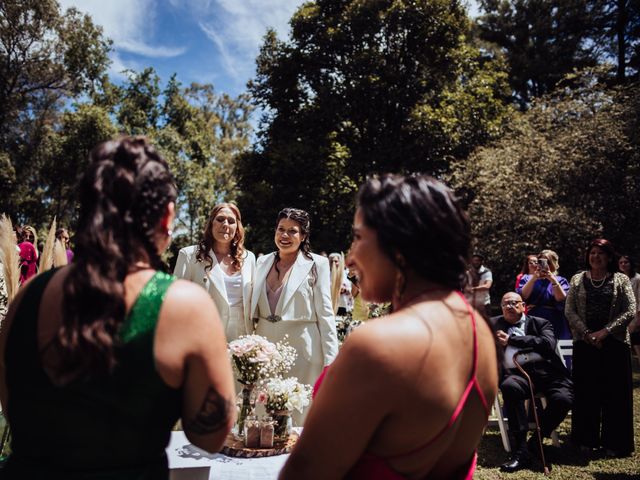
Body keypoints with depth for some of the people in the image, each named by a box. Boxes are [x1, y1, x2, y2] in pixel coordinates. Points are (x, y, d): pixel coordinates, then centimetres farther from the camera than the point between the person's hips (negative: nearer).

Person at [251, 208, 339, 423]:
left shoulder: (316, 264, -4)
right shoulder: (263, 262, 10)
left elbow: (325, 314, -5)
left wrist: (330, 361, -8)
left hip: (301, 349, -4)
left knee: (300, 416, 3)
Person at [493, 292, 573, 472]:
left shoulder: (540, 323, 20)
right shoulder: (495, 324, 25)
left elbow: (548, 344, 1)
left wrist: (511, 340, 0)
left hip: (546, 371, 0)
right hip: (517, 373, 0)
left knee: (563, 399, -30)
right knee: (510, 387, -36)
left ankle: (535, 441, -5)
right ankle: (520, 451, -29)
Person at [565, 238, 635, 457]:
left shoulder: (621, 280, 3)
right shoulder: (578, 279, 8)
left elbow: (630, 310, -4)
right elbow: (569, 311, 2)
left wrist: (606, 331, -13)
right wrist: (587, 333, -10)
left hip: (614, 343, -1)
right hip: (584, 343, 1)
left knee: (614, 392, 2)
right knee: (586, 392, 5)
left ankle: (613, 442, 13)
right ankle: (587, 439, 16)